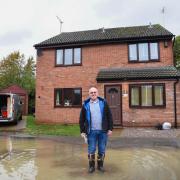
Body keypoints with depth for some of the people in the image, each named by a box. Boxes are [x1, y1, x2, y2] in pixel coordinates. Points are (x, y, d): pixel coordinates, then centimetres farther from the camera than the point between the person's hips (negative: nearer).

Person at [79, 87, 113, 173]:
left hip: (103, 131, 1)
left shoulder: (103, 102, 2)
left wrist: (110, 128, -2)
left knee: (102, 150, 11)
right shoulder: (86, 104, 2)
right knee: (91, 150, 7)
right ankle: (91, 166, 25)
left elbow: (109, 116, 3)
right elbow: (82, 119, 5)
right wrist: (82, 131, 1)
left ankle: (100, 165, 28)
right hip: (91, 131, 0)